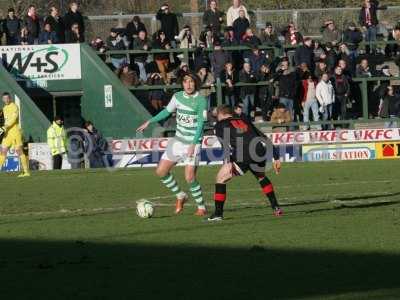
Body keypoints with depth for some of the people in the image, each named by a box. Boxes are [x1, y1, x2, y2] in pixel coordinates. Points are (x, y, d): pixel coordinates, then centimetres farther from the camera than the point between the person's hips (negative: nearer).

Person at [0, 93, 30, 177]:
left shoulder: (14, 107, -10)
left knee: (19, 151, -6)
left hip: (15, 131, -8)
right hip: (7, 133, 8)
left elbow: (13, 119, -22)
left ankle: (26, 172, -1)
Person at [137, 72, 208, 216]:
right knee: (161, 171, 3)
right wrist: (149, 122, 15)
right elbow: (167, 111, 19)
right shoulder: (177, 96, 3)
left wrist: (193, 145, -22)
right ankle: (180, 196, 22)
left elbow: (201, 124, -16)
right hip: (178, 140, 6)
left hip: (193, 143, -6)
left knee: (189, 178, -14)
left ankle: (201, 207, 5)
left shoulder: (201, 100, -14)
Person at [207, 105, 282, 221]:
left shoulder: (220, 125, 17)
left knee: (220, 178, 11)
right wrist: (276, 158, 31)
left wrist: (228, 162, -15)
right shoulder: (245, 122, 32)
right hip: (260, 153, 5)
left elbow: (225, 144, -3)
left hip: (242, 156, -5)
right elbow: (265, 140, 29)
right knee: (261, 177, 34)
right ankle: (276, 208, 30)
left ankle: (218, 214, 9)